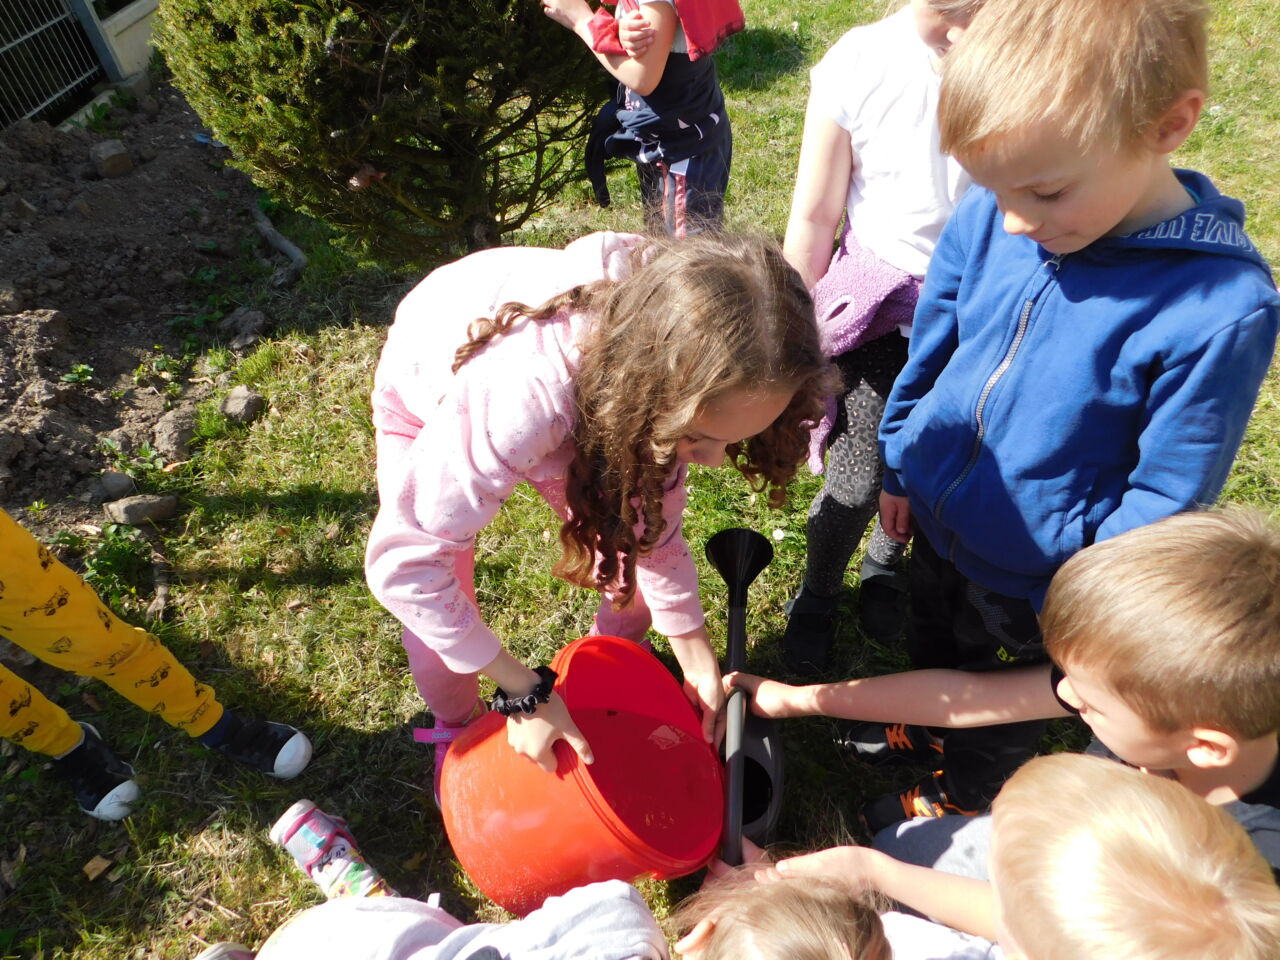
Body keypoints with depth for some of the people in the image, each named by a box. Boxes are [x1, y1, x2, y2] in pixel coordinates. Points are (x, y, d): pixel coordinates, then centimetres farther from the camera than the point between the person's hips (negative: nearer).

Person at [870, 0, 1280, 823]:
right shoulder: (987, 217, -17)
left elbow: (1164, 498, -19)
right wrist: (899, 466, 8)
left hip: (1034, 584, -4)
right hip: (939, 525, 4)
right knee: (929, 654, 32)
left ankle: (967, 799, 55)